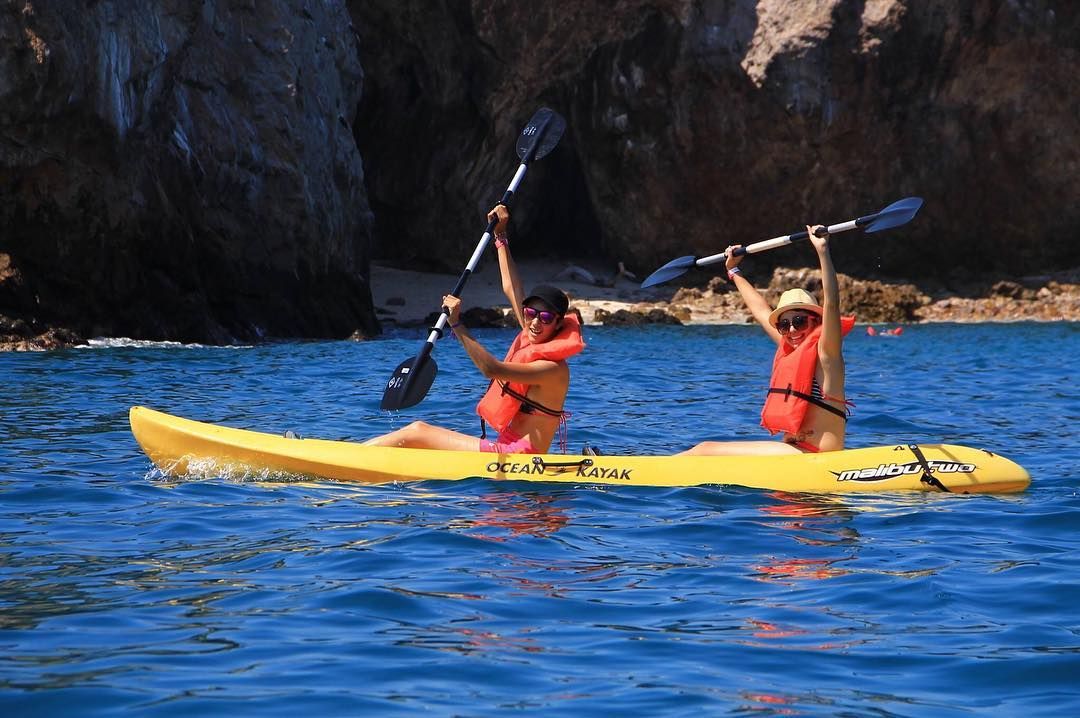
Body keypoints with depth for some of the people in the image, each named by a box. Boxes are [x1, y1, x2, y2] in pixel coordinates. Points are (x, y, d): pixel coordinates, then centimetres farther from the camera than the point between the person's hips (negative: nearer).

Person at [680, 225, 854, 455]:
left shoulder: (825, 354, -7)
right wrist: (734, 271, 41)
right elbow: (761, 310, 29)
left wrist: (822, 251, -28)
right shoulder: (788, 350, 15)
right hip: (791, 452, 9)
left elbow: (831, 303, -22)